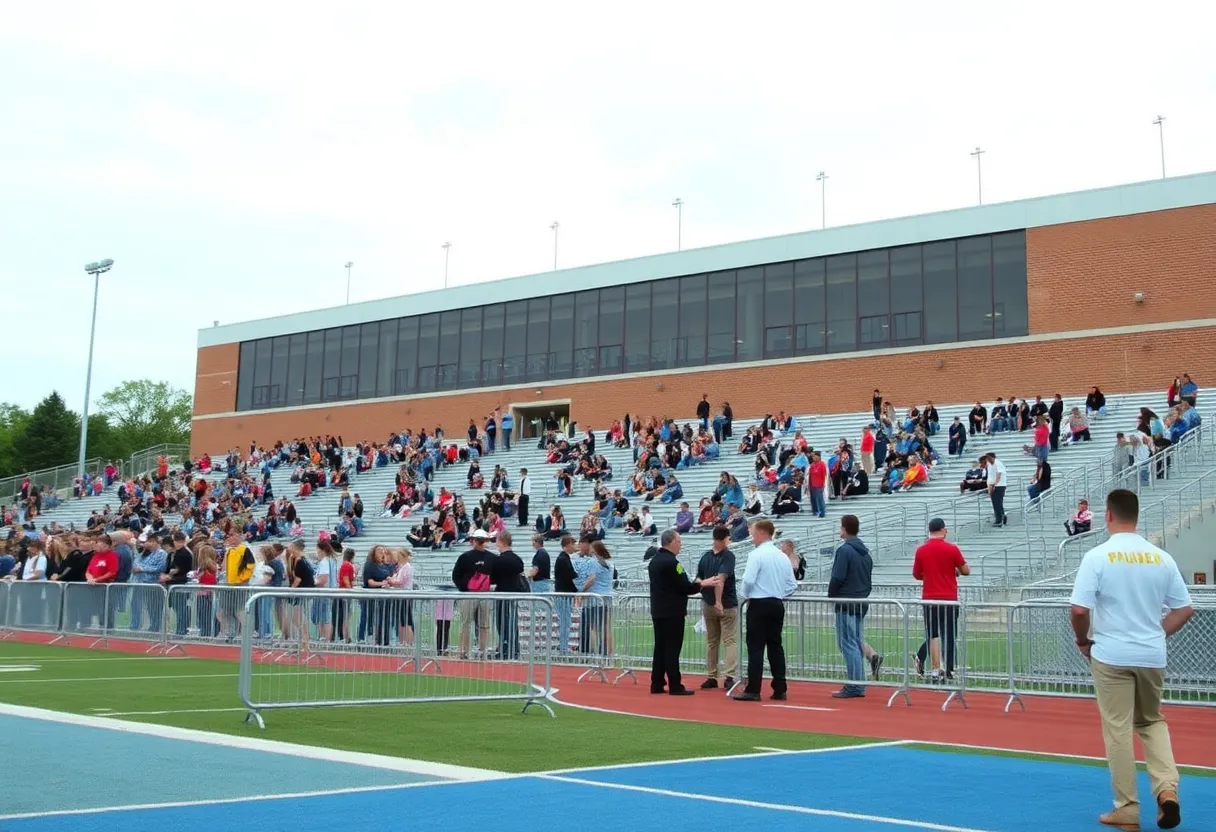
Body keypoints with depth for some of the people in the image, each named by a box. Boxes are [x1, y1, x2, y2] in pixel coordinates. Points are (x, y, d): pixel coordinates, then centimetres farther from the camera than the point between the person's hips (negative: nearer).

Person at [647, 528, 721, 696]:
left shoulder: (654, 561, 12)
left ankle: (657, 684, 13)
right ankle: (675, 686, -4)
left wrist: (694, 584, 18)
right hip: (672, 612, -9)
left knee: (660, 647, 11)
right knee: (672, 649, -6)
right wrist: (702, 584, -2)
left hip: (658, 611, 9)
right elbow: (685, 587, -17)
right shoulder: (671, 562, -17)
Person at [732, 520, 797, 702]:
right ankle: (780, 689, 12)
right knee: (776, 646, 11)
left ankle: (753, 690, -5)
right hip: (777, 605, 6)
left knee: (756, 647, -4)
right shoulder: (783, 556, 7)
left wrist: (746, 595, 0)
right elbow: (792, 585, 8)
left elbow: (748, 580, -19)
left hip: (759, 605, -6)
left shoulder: (757, 554, -12)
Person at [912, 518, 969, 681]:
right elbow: (966, 571, -1)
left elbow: (916, 574, 10)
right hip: (949, 599, -2)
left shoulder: (921, 550, 0)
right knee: (949, 636, 5)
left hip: (929, 599, 2)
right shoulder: (952, 549, -7)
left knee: (933, 635, 8)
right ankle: (949, 671, 6)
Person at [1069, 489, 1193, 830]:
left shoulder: (1097, 556, -11)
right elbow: (1185, 609, 5)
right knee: (1152, 722, 21)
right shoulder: (1162, 558, 2)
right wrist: (1156, 634, 15)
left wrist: (1083, 640, 2)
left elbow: (1079, 609, -16)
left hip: (1111, 655, -4)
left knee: (1118, 730, 5)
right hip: (1152, 656, 4)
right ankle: (1167, 788, 3)